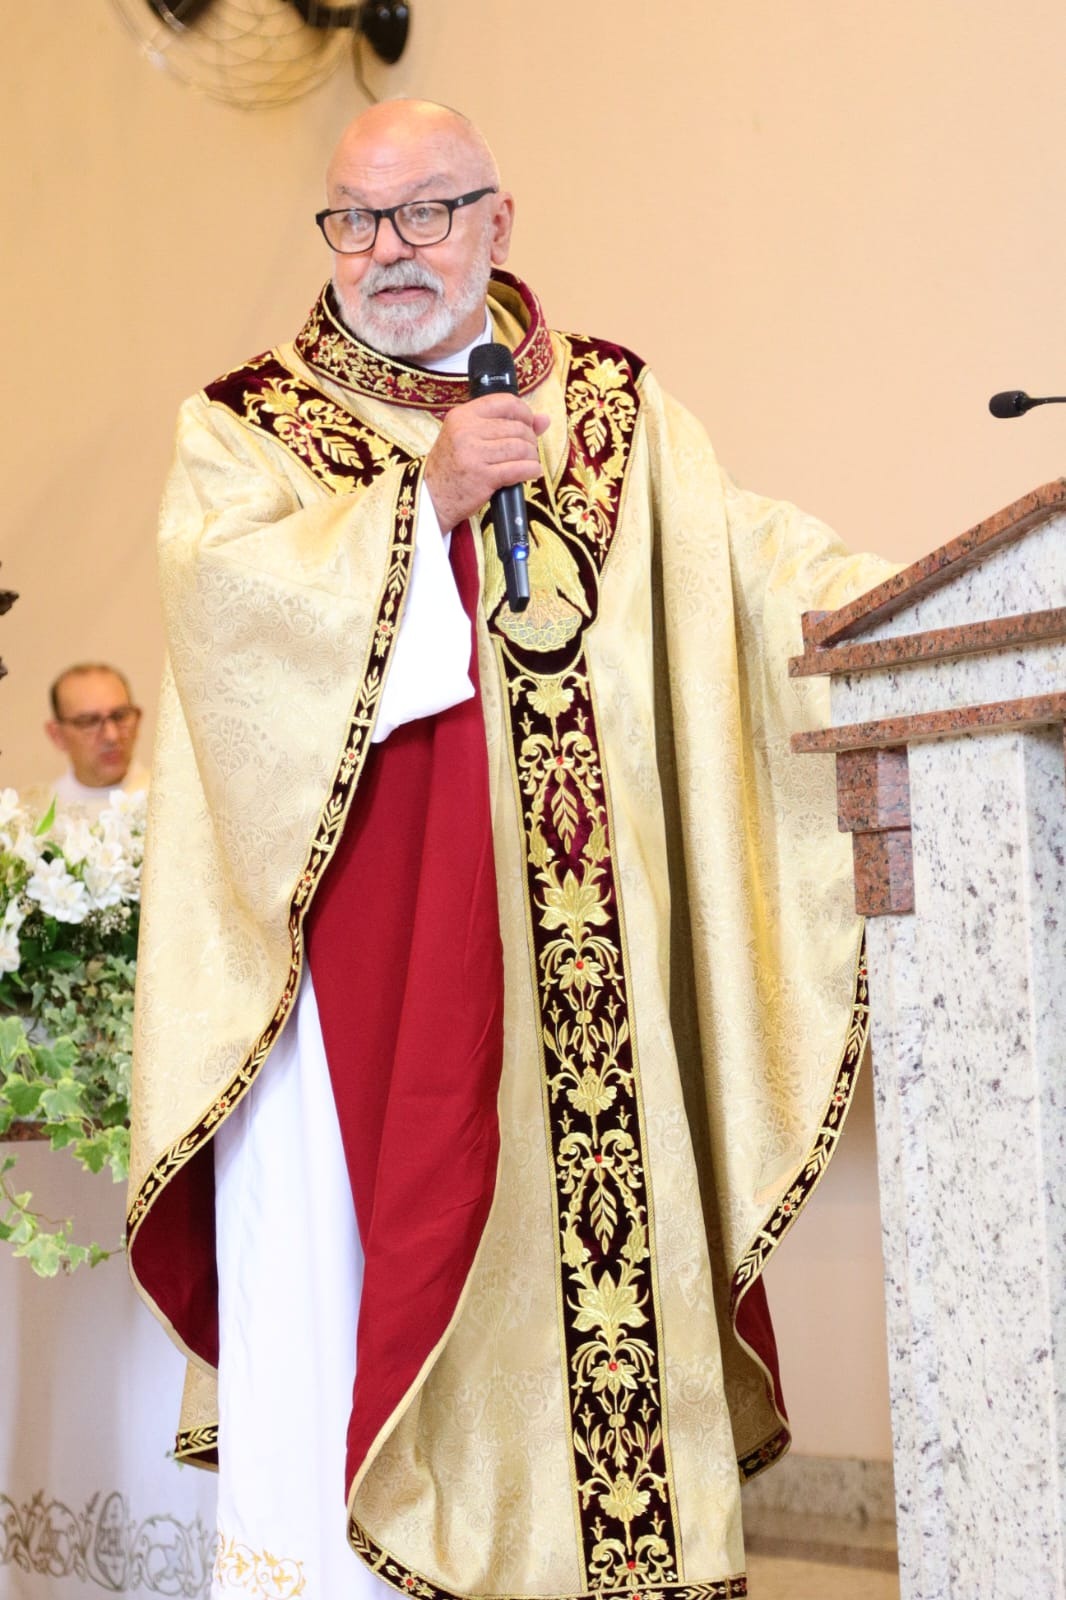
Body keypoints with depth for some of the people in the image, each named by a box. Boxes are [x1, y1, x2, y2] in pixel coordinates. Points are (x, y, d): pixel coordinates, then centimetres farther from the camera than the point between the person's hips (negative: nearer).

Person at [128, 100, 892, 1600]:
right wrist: (424, 492, -12)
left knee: (580, 1246, -4)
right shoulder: (250, 424, 12)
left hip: (564, 952, 2)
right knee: (324, 1257, -10)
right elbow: (223, 587, -6)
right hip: (346, 939, -2)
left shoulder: (614, 410, 18)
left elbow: (745, 555, 6)